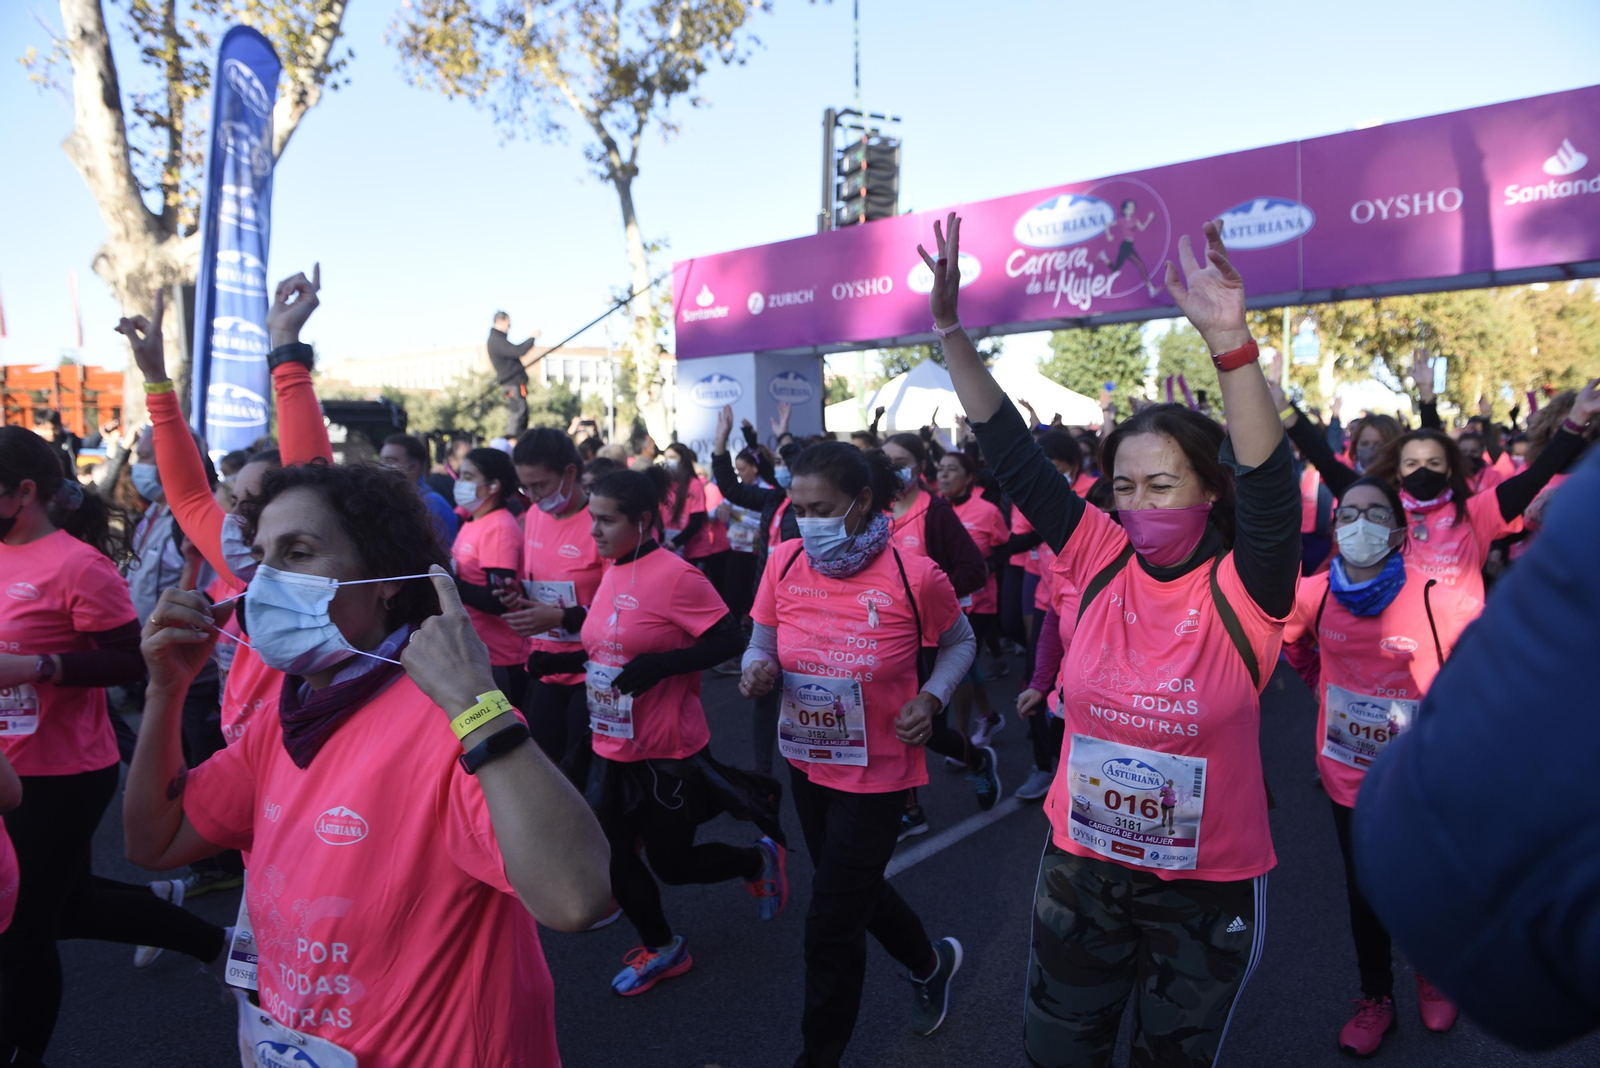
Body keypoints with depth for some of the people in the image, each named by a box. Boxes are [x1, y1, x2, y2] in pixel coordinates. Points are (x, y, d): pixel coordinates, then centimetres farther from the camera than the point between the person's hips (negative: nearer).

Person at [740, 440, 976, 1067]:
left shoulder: (914, 575, -19)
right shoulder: (784, 565, -9)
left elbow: (960, 642, 0)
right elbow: (760, 646, 3)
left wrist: (931, 697, -17)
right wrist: (759, 669, -20)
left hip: (878, 773, -5)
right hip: (808, 764, 6)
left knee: (831, 927, 3)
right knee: (854, 889, 26)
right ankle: (930, 963, 57)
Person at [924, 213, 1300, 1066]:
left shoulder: (1242, 593, -16)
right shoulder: (1102, 564, -8)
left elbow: (1270, 483, -34)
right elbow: (1012, 454, -10)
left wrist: (1229, 341, -46)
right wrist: (948, 327, -15)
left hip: (1207, 887, -2)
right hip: (1082, 866, 3)